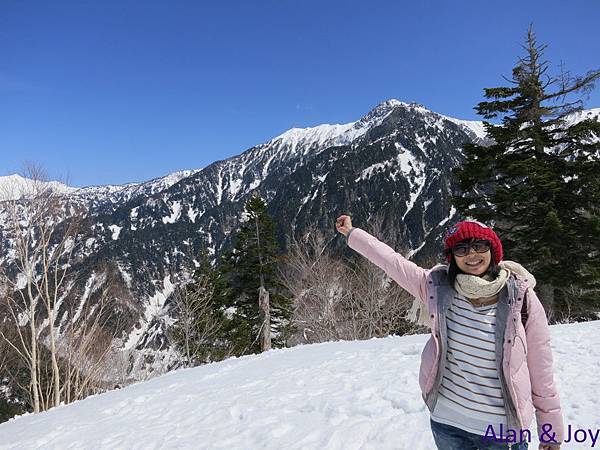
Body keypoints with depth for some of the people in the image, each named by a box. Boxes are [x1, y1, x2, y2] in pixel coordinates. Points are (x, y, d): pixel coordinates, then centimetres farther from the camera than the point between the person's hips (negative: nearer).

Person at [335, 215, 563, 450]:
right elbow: (391, 260, 0)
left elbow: (541, 374, -6)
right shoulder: (438, 287, -10)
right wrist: (351, 232, 9)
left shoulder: (521, 298, -14)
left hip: (503, 431, -1)